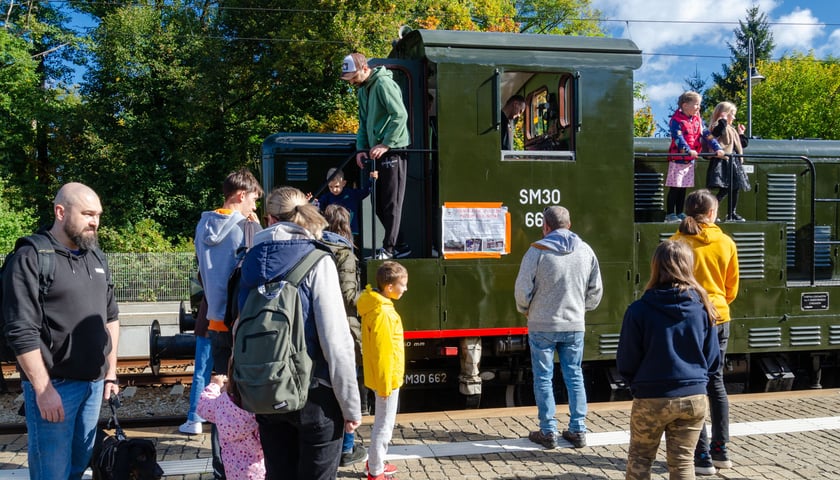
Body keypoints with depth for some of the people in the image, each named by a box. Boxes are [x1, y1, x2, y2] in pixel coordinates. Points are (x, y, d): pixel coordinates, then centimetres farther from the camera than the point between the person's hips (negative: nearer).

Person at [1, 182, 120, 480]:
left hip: (94, 382, 6)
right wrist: (43, 390, -17)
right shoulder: (30, 259, -11)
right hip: (54, 385, -6)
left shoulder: (96, 258, 11)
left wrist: (111, 372, 12)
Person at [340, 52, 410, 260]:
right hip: (377, 153, 10)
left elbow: (401, 115, -19)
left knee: (391, 203, -3)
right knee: (378, 204, 12)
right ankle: (400, 243, 22)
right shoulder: (364, 89, 17)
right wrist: (361, 148, 9)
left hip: (392, 151, -10)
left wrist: (386, 144, -19)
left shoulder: (384, 83, -11)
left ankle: (388, 249, 2)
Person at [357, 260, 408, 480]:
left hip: (384, 377, 10)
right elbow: (382, 353, -23)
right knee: (384, 426, 2)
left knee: (383, 423, 21)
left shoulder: (378, 306, 7)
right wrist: (385, 384, -18)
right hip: (387, 378, -10)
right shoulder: (382, 313, -24)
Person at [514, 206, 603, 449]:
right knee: (574, 376, 14)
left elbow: (523, 289, -10)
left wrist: (525, 309, 10)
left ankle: (548, 432, 12)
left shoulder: (537, 251, -12)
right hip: (575, 326, 4)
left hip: (542, 326, -4)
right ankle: (578, 430, 18)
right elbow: (596, 291, 7)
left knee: (543, 378, 7)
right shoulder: (585, 251, 2)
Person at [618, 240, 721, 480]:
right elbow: (713, 358, 4)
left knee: (639, 459, 15)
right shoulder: (702, 307, -5)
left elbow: (626, 362, -6)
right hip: (694, 398, 3)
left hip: (651, 399, -3)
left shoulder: (639, 310, -14)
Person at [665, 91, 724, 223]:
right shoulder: (676, 120, -10)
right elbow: (678, 137, -23)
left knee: (683, 188, 11)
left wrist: (717, 148, -4)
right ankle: (670, 214, 0)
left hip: (690, 160, 7)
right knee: (675, 187, -5)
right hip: (678, 158, -7)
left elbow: (707, 135, 7)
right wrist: (688, 150, -36)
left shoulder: (698, 120, 12)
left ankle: (679, 214, 17)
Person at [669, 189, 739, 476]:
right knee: (716, 382, 16)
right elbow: (732, 290, 9)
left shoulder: (677, 243, -10)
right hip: (719, 319, 4)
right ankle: (720, 451, 23)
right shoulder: (727, 244, 1)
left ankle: (703, 457, 5)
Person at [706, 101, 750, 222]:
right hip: (723, 162, -9)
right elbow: (715, 133, -32)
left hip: (734, 162, 9)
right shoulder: (718, 126, -4)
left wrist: (741, 133, 24)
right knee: (724, 189, -16)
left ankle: (732, 214, 21)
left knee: (735, 188, 11)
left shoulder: (732, 130, 25)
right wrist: (723, 120, -23)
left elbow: (743, 144, 31)